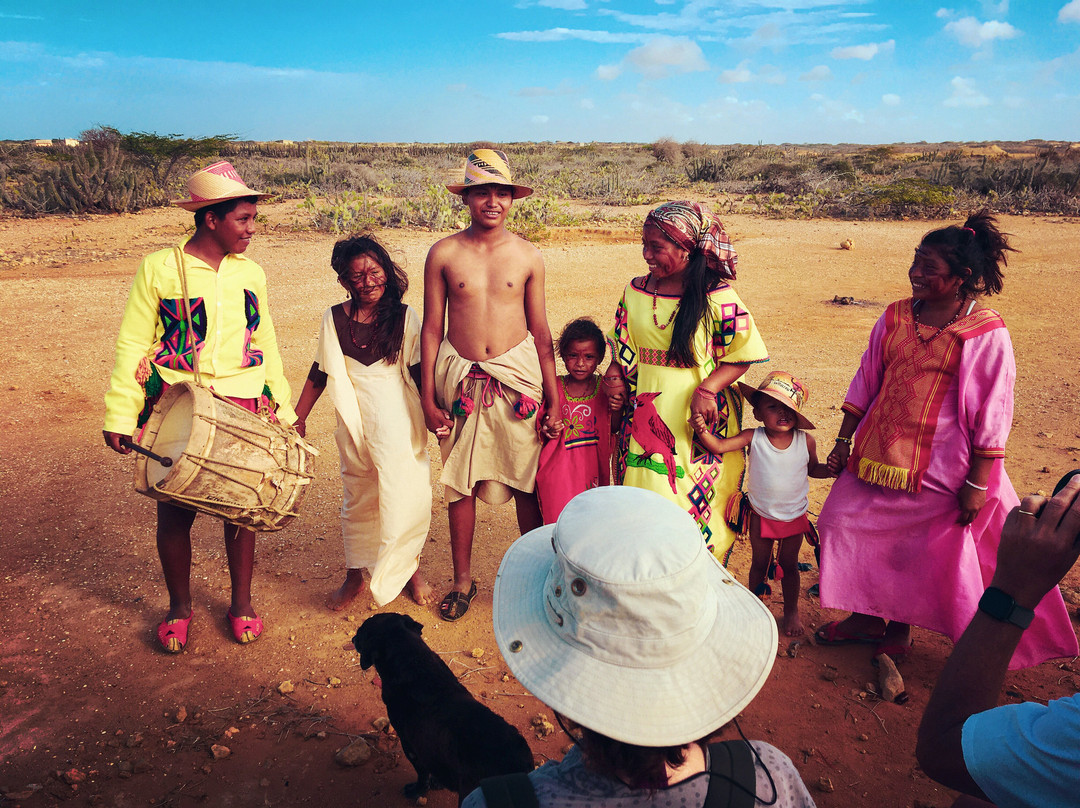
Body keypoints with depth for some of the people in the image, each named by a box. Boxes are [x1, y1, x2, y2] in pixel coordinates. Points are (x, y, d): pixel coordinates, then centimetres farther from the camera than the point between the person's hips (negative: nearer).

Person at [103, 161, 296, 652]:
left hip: (243, 410, 3)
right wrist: (120, 416, -6)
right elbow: (132, 345, -2)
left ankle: (241, 603, 27)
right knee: (175, 511, 5)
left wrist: (284, 410, 14)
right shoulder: (159, 268, -3)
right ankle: (179, 608, 28)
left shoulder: (250, 273, 8)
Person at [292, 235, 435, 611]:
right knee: (357, 499, 12)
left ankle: (410, 568, 25)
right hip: (355, 424, 1)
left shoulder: (404, 317, -3)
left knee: (406, 495, 0)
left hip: (400, 424, -1)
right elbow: (319, 374, 9)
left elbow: (419, 371, 3)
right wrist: (297, 419, 13)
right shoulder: (334, 319, 0)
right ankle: (354, 575, 30)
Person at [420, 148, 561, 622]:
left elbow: (541, 333, 6)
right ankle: (463, 580, 25)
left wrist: (554, 400, 5)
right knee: (460, 481, 8)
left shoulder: (528, 257, 2)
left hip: (517, 374, 0)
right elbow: (431, 328, 3)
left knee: (527, 483, 4)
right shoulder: (444, 254, 0)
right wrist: (427, 398, 0)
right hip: (460, 377, 0)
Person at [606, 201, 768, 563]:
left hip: (699, 422, -3)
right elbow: (622, 347, 14)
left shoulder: (717, 297, -10)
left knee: (696, 506, 5)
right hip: (646, 417, 4)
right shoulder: (636, 290, 5)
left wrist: (707, 389, -18)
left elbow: (743, 354, -5)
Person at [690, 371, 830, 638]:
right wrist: (702, 430, -44)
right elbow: (718, 446, -25)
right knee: (759, 564, 15)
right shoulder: (753, 438, -17)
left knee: (788, 565, 15)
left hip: (794, 516, 1)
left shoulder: (806, 441, -11)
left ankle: (791, 611, 37)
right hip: (761, 516, 0)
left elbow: (813, 468, 6)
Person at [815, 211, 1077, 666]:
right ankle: (867, 617, 31)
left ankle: (900, 627, 33)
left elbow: (992, 414, -10)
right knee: (847, 527, 9)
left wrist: (977, 483, -11)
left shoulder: (986, 333, -11)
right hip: (878, 455, 5)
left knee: (919, 551, 8)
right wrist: (843, 442, 10)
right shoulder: (895, 318, 3)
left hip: (938, 467, -5)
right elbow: (865, 382, 9)